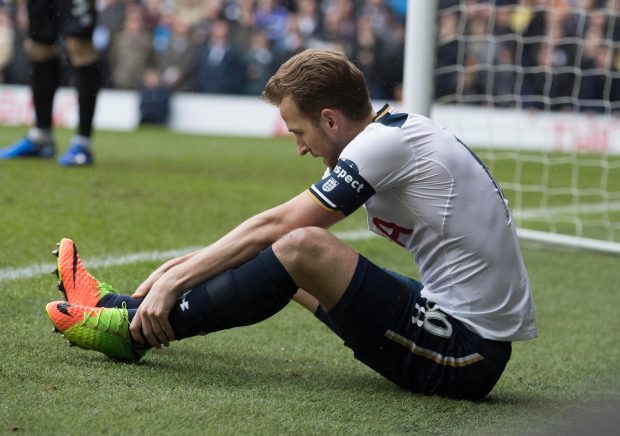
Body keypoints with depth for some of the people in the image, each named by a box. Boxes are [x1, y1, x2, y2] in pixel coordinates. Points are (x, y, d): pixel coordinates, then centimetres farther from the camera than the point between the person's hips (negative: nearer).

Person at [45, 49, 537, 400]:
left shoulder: (386, 143, -15)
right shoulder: (397, 131, 13)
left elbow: (273, 226, -14)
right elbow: (271, 231, 17)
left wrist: (175, 278, -8)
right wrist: (184, 266, 15)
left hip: (464, 357, -10)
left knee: (301, 248, -21)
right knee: (286, 256, 16)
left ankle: (135, 330, -9)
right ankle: (126, 307, 19)